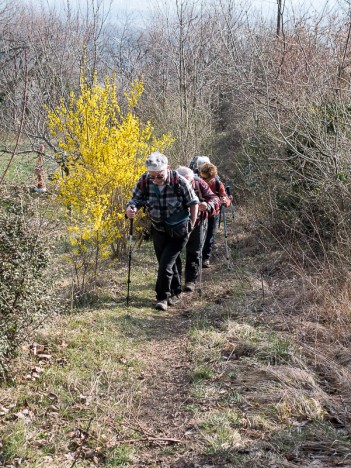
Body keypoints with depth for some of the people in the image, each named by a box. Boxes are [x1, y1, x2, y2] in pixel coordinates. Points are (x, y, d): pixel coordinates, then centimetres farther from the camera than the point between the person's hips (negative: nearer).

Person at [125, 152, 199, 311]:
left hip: (178, 231, -4)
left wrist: (190, 227, -9)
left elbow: (193, 203, -12)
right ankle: (175, 291, 38)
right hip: (158, 230, 4)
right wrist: (131, 209, -33)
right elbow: (135, 199, -9)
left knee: (165, 264, -12)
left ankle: (163, 297, 5)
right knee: (166, 262, 17)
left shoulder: (179, 182, -24)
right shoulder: (144, 181, -17)